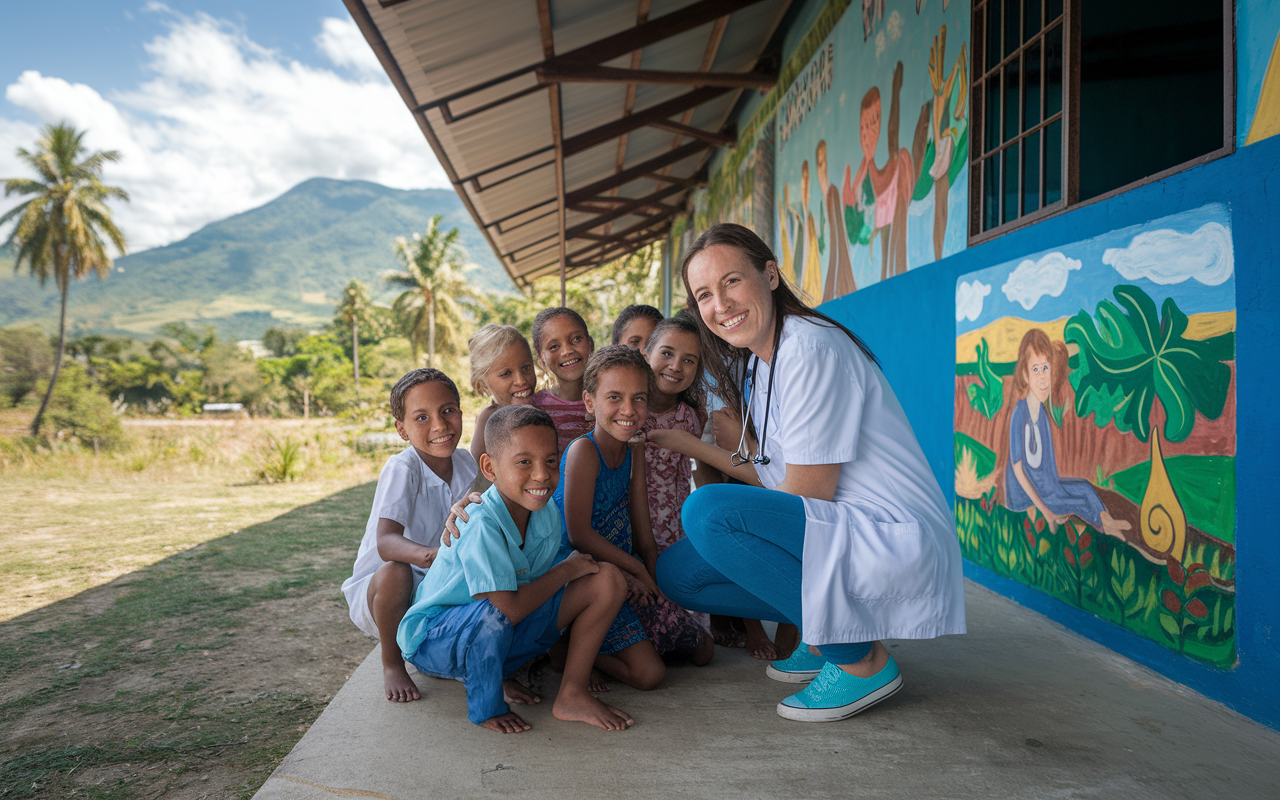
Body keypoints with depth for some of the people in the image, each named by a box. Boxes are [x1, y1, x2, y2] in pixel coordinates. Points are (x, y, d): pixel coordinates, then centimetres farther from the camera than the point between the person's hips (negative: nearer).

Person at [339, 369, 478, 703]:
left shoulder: (467, 464, -4)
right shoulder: (402, 468, -22)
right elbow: (386, 542, -35)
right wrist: (432, 556, -54)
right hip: (379, 589, -5)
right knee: (395, 572, -37)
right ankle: (392, 664, -8)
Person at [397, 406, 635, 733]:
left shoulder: (546, 513, -7)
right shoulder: (481, 525, -31)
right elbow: (508, 607, -33)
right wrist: (567, 569, -21)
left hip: (503, 634, 7)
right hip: (435, 640, -6)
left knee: (608, 579, -7)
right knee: (492, 616, -43)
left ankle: (571, 695, -2)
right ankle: (486, 707, -12)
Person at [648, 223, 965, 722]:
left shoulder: (811, 349, -18)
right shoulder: (760, 364, 11)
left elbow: (807, 493, -17)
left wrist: (714, 523, -3)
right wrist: (689, 445, 15)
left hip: (898, 544, -9)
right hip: (837, 535, 9)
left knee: (706, 510, -25)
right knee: (676, 570, 4)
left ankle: (861, 662, -10)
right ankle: (823, 634, 13)